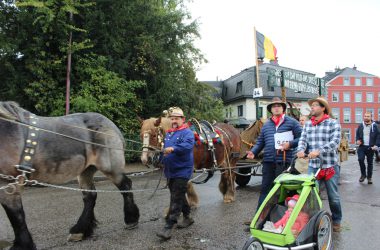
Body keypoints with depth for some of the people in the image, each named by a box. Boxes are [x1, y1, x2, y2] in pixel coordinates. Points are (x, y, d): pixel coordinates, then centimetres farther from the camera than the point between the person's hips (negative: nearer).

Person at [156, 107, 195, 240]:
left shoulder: (187, 132, -11)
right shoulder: (168, 133, 12)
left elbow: (188, 145, -32)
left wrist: (173, 148, -46)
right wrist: (164, 162, 21)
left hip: (182, 171, -8)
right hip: (170, 171, 8)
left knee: (176, 199, -8)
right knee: (179, 196, 19)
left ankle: (168, 227, -7)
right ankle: (187, 217, 36)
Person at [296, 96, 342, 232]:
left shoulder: (333, 123, -3)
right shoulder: (307, 124, 11)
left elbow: (335, 141, -15)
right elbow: (303, 139, 3)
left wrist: (319, 151, -29)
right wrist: (300, 150, -19)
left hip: (330, 166, -3)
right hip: (313, 166, 3)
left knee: (333, 196, 10)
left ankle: (336, 221, 31)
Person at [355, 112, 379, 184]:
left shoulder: (375, 126, -3)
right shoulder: (360, 125, 5)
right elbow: (357, 134, 14)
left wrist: (376, 145, -15)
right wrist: (357, 140, -6)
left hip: (370, 147, -1)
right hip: (362, 146, 1)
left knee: (370, 162, 7)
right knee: (360, 159, -15)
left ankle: (369, 177, 20)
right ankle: (363, 174, 6)